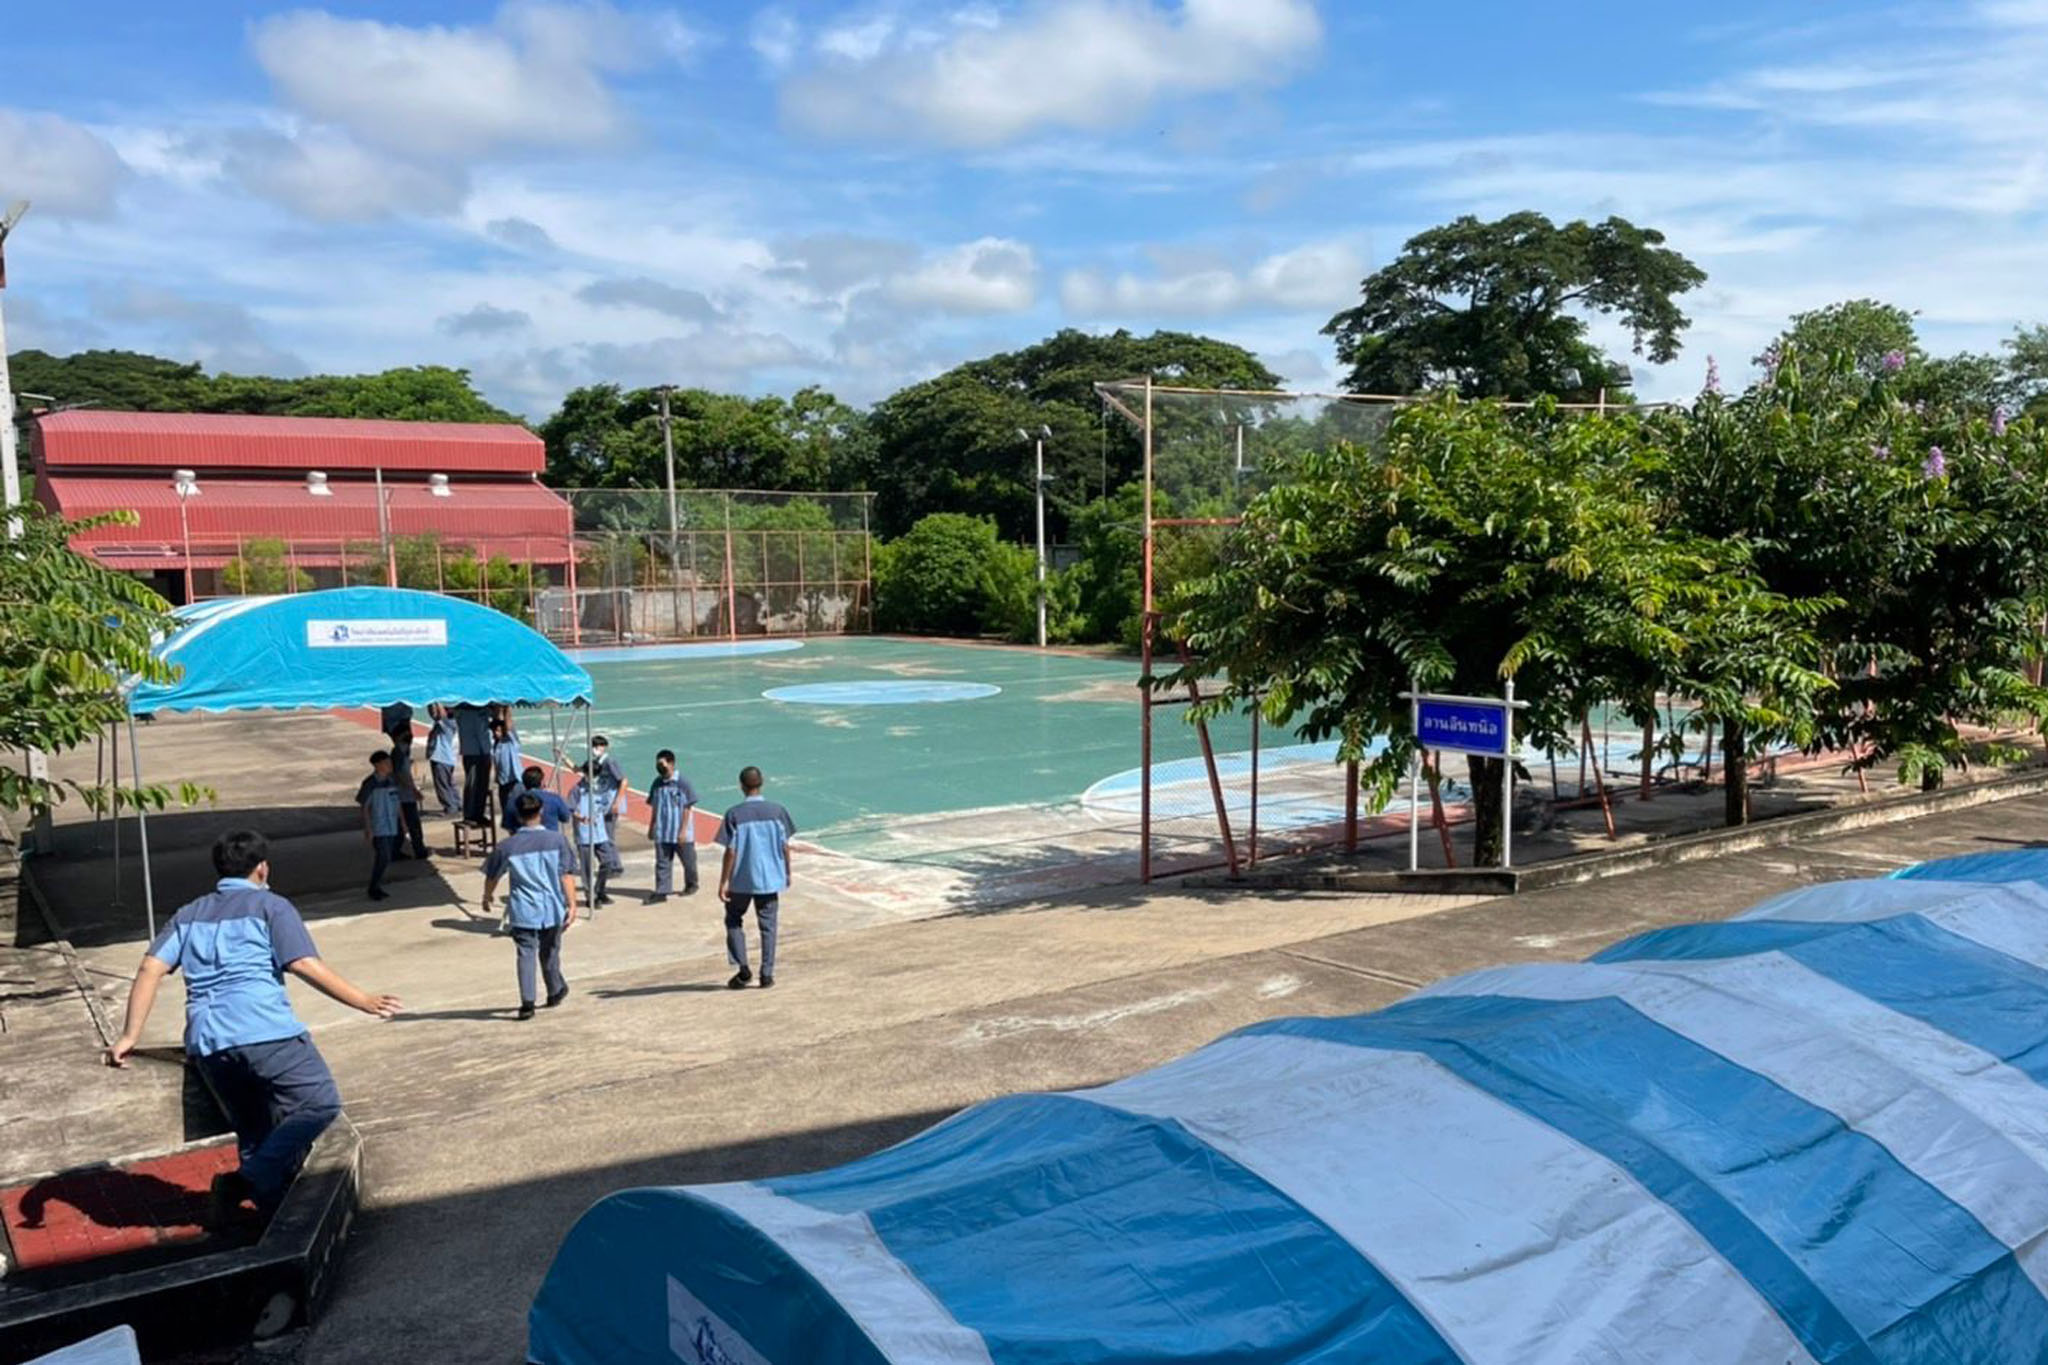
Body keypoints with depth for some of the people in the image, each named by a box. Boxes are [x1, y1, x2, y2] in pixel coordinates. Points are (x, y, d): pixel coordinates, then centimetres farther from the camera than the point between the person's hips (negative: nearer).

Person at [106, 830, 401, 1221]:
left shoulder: (188, 915, 23)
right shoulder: (270, 906, 7)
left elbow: (150, 969, 10)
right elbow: (306, 966, -6)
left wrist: (130, 1035, 8)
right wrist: (364, 1001, -4)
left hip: (205, 1042, 7)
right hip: (264, 1031, -7)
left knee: (253, 1132, 17)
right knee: (320, 1104, -7)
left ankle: (275, 1208, 14)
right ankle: (251, 1182, -19)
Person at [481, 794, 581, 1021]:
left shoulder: (507, 846, -4)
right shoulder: (558, 840, -6)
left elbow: (492, 876, 9)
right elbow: (567, 875, -8)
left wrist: (487, 898, 27)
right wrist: (572, 904, -6)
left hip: (523, 910, -1)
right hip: (552, 908, 1)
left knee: (526, 954, 3)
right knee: (549, 953, 18)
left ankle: (527, 1002, -7)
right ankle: (555, 992, 34)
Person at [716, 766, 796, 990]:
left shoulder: (734, 814, -11)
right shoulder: (777, 811, -4)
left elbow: (730, 852, -11)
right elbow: (785, 847, 0)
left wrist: (723, 883, -4)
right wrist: (787, 874, 14)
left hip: (741, 880, -2)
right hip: (770, 879, 2)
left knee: (733, 920, 16)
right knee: (768, 925, 11)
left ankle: (743, 969, 5)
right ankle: (767, 974, 9)